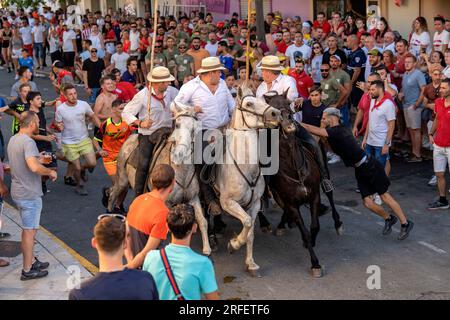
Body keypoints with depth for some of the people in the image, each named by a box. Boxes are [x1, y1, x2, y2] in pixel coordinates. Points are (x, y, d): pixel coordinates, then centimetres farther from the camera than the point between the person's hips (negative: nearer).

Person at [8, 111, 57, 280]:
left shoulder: (13, 139, 9)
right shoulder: (28, 142, -22)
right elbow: (34, 167, -36)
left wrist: (38, 160, 19)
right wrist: (50, 172, -20)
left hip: (18, 192, 10)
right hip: (29, 194, -10)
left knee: (28, 229, 20)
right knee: (29, 231, 1)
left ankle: (31, 262, 31)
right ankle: (27, 271, 9)